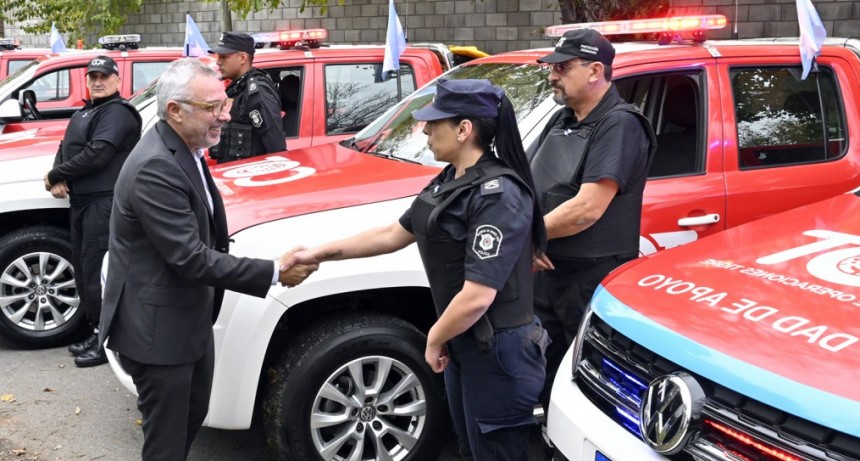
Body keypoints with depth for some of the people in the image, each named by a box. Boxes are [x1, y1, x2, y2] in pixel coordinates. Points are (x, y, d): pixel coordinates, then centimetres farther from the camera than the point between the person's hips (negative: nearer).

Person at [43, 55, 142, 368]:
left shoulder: (118, 112, -9)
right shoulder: (83, 114, 23)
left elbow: (96, 155, -19)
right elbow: (65, 148, 20)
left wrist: (55, 175, -10)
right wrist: (59, 177, -2)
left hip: (104, 202, -10)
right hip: (81, 200, 10)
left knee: (97, 272, -9)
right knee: (83, 270, 13)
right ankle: (96, 332, 24)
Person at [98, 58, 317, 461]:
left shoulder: (183, 149, 4)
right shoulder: (156, 169, -27)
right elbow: (190, 258, -28)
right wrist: (274, 273, -24)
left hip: (190, 319, 10)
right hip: (158, 330, -10)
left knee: (192, 417, 24)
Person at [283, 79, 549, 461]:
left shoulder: (498, 195, -25)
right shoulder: (450, 182, 6)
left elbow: (477, 296, -27)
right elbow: (395, 234, 15)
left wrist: (434, 339, -11)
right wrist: (322, 253, 13)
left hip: (499, 352, -9)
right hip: (464, 343, 9)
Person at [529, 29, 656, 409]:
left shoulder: (619, 125, -14)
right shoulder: (560, 121, 13)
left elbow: (587, 209, -23)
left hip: (594, 283, -8)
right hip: (546, 273, 8)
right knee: (546, 377, 17)